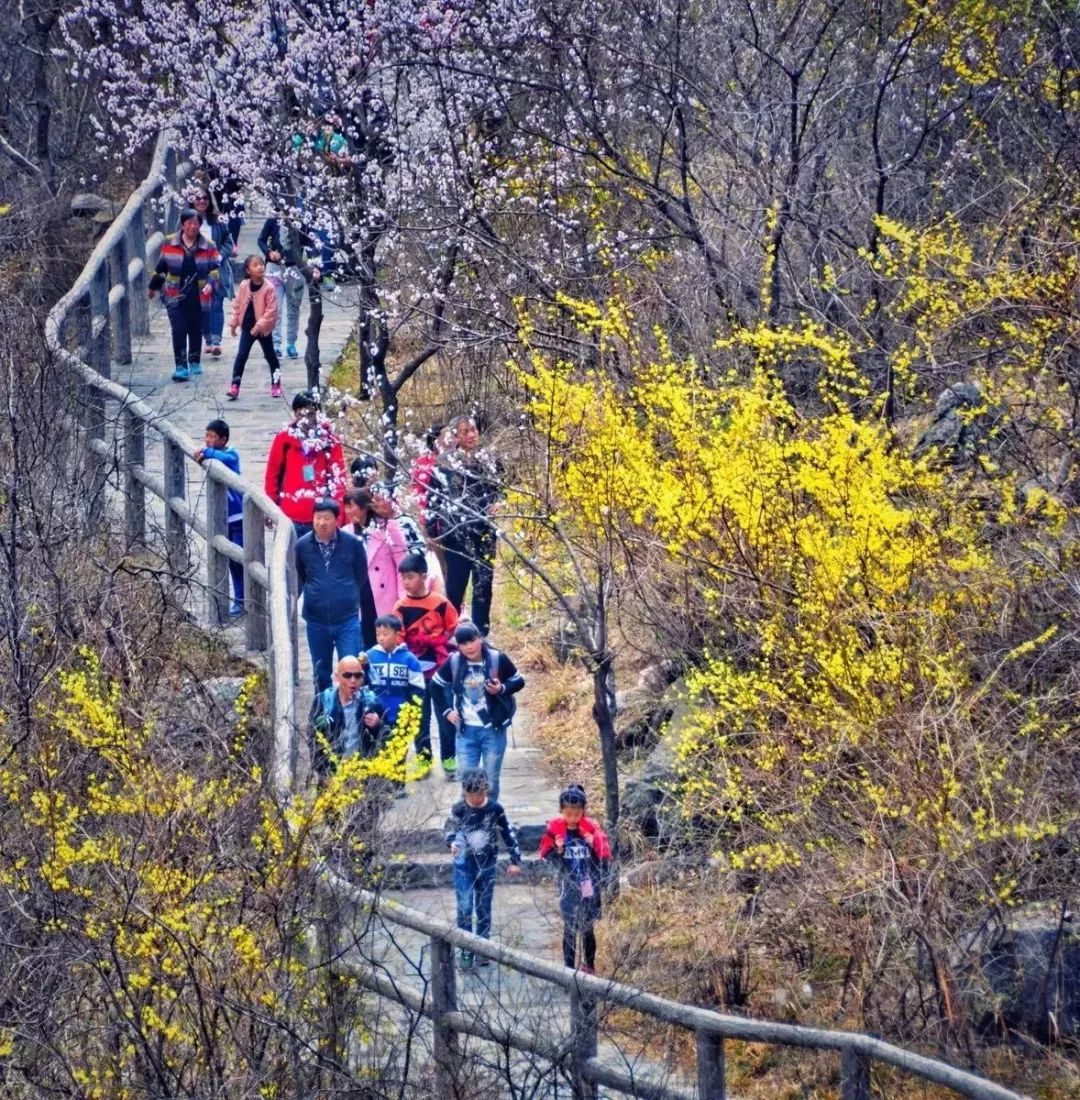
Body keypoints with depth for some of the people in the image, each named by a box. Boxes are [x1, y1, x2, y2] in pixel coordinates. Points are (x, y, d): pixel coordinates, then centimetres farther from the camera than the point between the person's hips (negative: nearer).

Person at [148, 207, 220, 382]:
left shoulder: (208, 246, 0)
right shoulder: (170, 244, 0)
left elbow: (215, 268, -2)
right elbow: (160, 267, 11)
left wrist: (210, 284, -21)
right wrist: (153, 287, 21)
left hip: (198, 297, 1)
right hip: (175, 296, -1)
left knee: (195, 330, 13)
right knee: (178, 331, -10)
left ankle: (195, 361, 31)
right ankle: (181, 367, -11)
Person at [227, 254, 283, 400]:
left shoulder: (268, 287, -15)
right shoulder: (244, 286, -3)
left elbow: (271, 310, -17)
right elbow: (237, 305, 6)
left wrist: (260, 325, -21)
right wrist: (233, 323, 6)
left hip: (263, 329, -3)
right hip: (247, 328, 3)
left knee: (270, 355, 11)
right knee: (241, 355, -3)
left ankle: (276, 384, 25)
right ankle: (235, 386, -4)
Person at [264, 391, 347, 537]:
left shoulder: (329, 441, 2)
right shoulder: (284, 439, 1)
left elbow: (338, 477, 1)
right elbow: (272, 475, 6)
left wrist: (338, 513, -4)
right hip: (290, 516, 0)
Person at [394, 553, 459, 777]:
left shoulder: (440, 602, -5)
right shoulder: (401, 607, -5)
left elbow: (452, 628, 4)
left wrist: (441, 642, -9)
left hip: (441, 668, 0)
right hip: (415, 670, 0)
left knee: (445, 714, 5)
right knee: (419, 716, 9)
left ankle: (449, 757, 14)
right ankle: (423, 756, 20)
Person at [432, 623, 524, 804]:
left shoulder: (497, 659, -11)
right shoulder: (454, 662, -5)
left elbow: (519, 682, 1)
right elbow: (436, 685, 12)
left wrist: (502, 689, -18)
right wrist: (446, 711, 6)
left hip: (493, 729, -2)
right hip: (465, 730, 2)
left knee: (491, 780, 6)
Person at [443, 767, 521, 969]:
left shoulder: (494, 809, -8)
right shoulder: (458, 809, -9)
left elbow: (508, 834, 2)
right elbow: (448, 829, 5)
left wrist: (515, 860, 4)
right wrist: (452, 842, -18)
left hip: (486, 866, 1)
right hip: (464, 866, -1)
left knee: (484, 908, 10)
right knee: (465, 908, -7)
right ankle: (466, 951, 1)